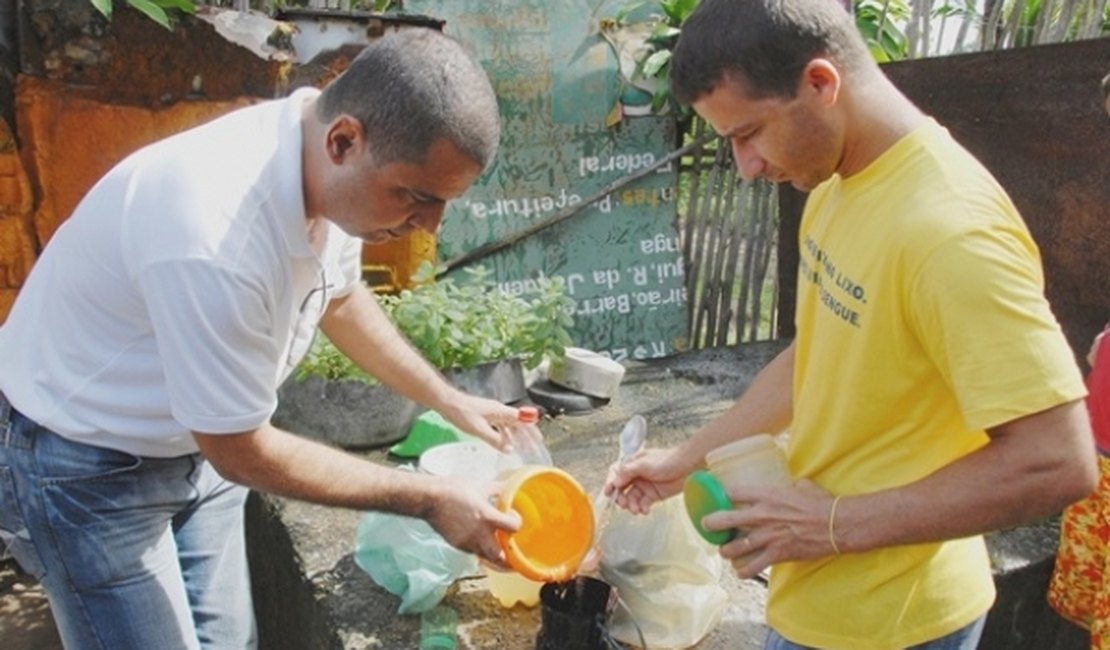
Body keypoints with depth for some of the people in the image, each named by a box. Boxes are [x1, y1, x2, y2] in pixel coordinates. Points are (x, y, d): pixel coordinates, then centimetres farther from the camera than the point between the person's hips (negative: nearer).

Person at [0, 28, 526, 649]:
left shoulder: (326, 167, -14)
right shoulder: (216, 242, -38)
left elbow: (339, 296, 7)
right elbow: (243, 454, -25)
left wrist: (448, 399, 2)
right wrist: (428, 499, -19)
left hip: (198, 440, 7)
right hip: (85, 464, -6)